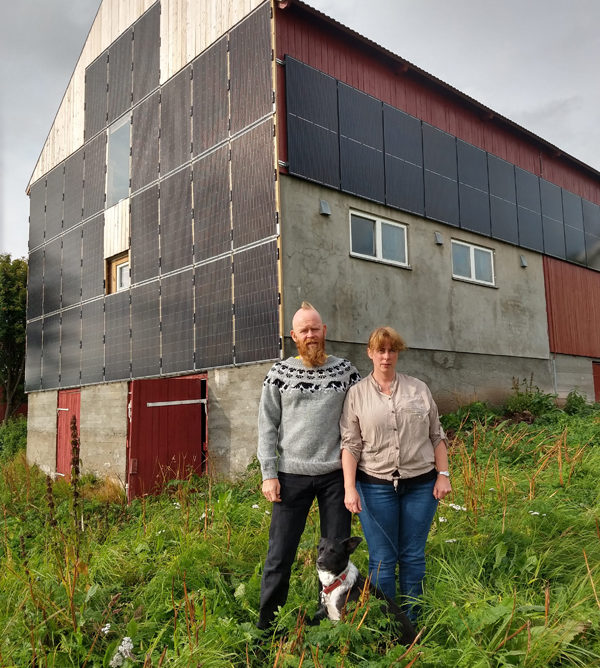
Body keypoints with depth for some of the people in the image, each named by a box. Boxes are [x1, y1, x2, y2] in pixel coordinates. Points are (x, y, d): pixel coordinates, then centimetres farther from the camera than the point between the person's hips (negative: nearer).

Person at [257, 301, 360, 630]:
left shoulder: (345, 369, 5)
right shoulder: (280, 372, 2)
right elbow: (267, 426, 2)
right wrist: (269, 474, -4)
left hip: (335, 474, 1)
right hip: (292, 476, -1)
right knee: (279, 555, 3)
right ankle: (266, 625, 20)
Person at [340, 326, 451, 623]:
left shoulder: (419, 388, 7)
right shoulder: (357, 393, 1)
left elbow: (436, 436, 10)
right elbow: (350, 444, -2)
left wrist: (443, 474, 3)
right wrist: (350, 488, -9)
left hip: (421, 484, 2)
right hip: (376, 486, -1)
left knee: (413, 557, 10)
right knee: (382, 560, 5)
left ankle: (411, 623, 26)